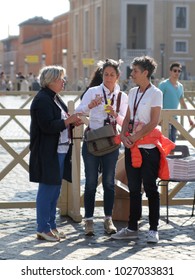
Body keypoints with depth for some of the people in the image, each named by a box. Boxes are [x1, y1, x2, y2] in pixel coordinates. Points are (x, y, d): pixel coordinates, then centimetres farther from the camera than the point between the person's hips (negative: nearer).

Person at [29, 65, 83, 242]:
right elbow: (48, 126, -23)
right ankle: (43, 229, 3)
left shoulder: (55, 98, 16)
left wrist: (73, 122, 5)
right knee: (47, 189, -4)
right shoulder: (42, 100, -14)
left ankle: (51, 226, 21)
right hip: (47, 153, -10)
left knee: (55, 189, 13)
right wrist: (69, 120, -16)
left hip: (59, 151, 10)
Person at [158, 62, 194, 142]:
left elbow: (183, 103, 20)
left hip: (174, 117, 7)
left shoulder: (180, 86, 12)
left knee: (173, 141, 9)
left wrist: (189, 118, 17)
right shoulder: (163, 84, -9)